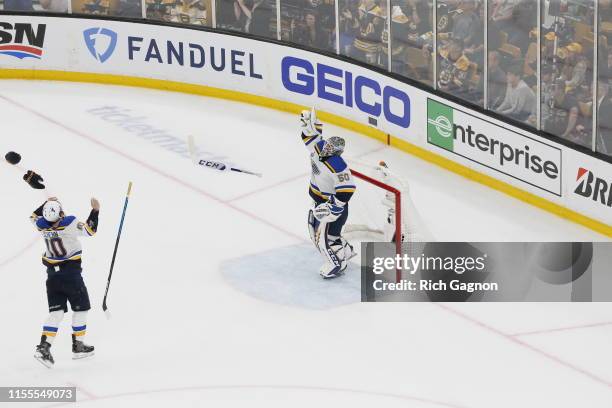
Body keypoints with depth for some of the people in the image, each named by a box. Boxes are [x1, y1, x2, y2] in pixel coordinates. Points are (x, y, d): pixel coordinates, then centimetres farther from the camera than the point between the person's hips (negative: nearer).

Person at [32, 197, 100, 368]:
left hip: (52, 273, 5)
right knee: (81, 308, 11)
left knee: (57, 311, 7)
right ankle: (78, 346, 15)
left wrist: (46, 204, 22)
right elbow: (90, 230, -14)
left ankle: (44, 347, -6)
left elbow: (34, 216, 18)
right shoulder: (70, 223, -21)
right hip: (71, 272, -5)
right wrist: (95, 210, -10)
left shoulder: (41, 225, -5)